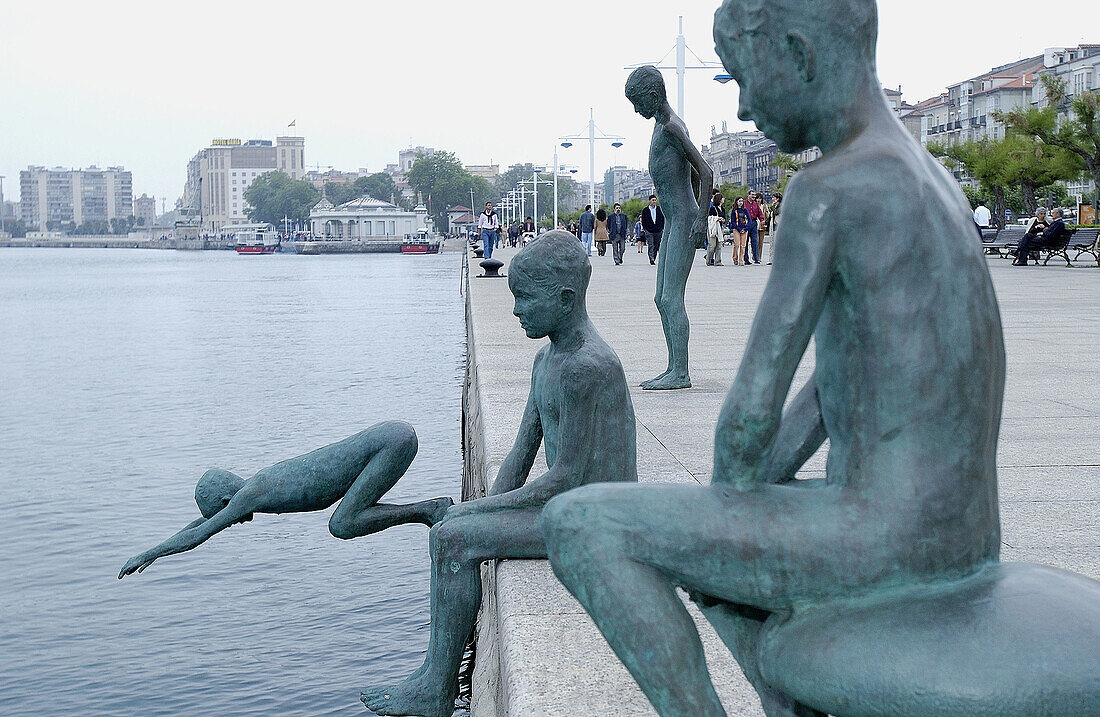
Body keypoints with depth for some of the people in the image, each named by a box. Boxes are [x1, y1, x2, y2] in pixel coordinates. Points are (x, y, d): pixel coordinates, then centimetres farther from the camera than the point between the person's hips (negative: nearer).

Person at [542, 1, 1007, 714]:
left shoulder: (827, 191, -17)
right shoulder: (933, 181, 14)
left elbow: (753, 409, -17)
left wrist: (731, 499, 3)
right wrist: (749, 494, 14)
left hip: (886, 541, -9)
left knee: (576, 522, -6)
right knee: (698, 529, 31)